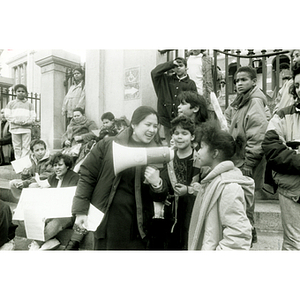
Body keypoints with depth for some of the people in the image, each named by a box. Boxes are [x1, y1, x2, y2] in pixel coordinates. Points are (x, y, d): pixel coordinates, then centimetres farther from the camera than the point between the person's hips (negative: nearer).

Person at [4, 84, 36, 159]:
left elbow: (33, 117, 4)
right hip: (15, 128, 0)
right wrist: (16, 121, -11)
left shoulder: (29, 104, 10)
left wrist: (26, 122, -14)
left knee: (26, 147, -4)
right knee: (17, 147, 4)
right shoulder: (11, 103, 10)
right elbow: (7, 115, 4)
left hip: (26, 128, 0)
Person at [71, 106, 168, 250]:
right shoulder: (108, 145, -2)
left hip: (136, 226, 2)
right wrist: (80, 211, -5)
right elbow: (87, 176, 0)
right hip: (105, 220, -1)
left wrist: (157, 184, -15)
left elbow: (162, 196, 7)